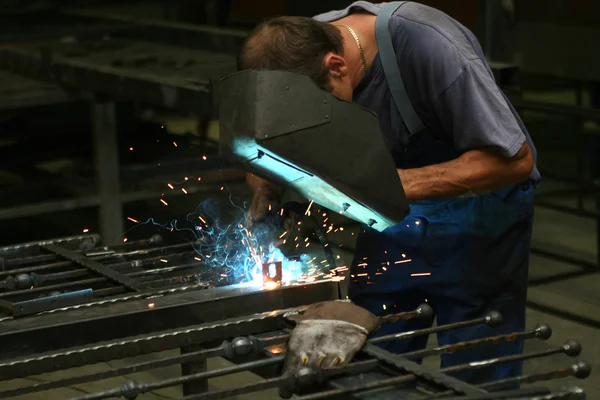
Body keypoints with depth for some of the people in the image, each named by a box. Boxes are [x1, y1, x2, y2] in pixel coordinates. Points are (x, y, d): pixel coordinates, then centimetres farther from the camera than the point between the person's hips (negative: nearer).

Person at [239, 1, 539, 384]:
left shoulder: (428, 45, -31)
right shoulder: (303, 46, -15)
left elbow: (514, 158, -28)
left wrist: (404, 183, -37)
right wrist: (265, 186, -18)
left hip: (477, 216, -5)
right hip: (395, 213, 5)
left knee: (475, 380, -3)